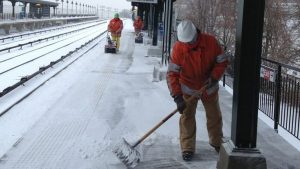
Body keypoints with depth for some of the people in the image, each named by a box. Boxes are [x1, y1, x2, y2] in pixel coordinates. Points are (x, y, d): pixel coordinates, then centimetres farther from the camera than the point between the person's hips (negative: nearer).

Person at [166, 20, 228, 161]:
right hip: (188, 88, -2)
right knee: (187, 117, -1)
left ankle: (217, 142, 37)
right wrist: (177, 97, -30)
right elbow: (172, 74, -23)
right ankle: (187, 148, 12)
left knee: (214, 116, 15)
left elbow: (222, 62, -8)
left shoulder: (211, 42, -21)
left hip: (209, 88, 2)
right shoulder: (178, 48, -24)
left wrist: (214, 77, -24)